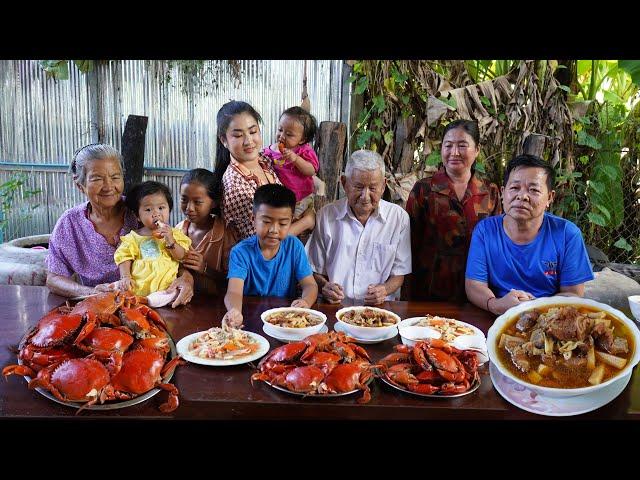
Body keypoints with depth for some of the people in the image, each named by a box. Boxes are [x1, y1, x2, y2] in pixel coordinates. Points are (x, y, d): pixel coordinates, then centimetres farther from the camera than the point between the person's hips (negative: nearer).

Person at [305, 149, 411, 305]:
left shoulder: (399, 217, 2)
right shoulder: (326, 215, 2)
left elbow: (399, 274, 8)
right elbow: (315, 270, 10)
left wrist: (384, 290, -12)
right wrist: (324, 285, -11)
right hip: (334, 309, -1)